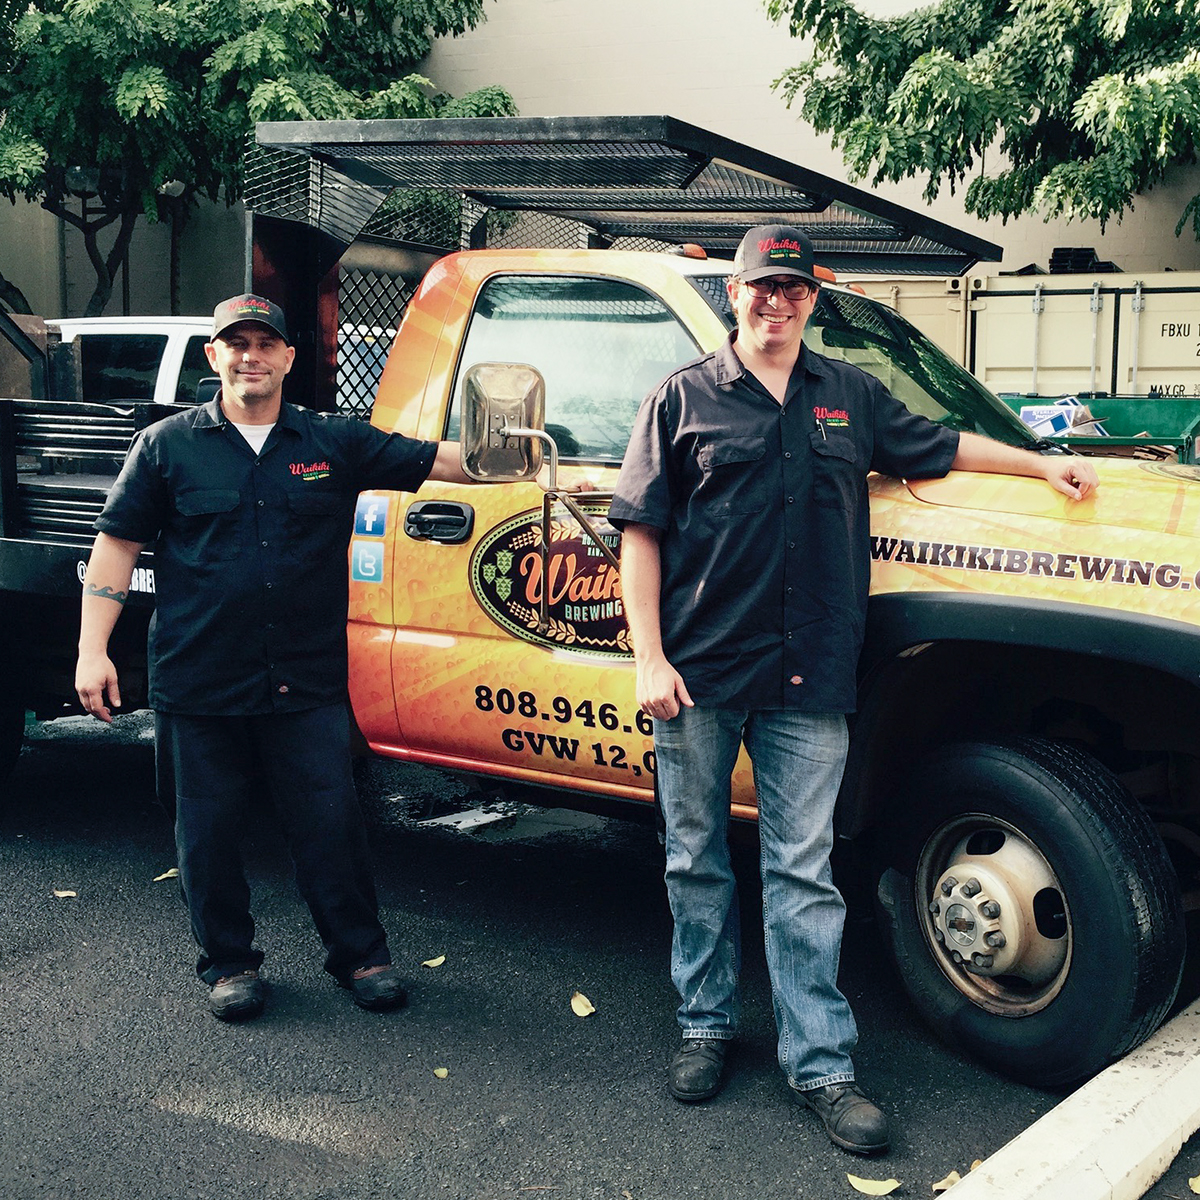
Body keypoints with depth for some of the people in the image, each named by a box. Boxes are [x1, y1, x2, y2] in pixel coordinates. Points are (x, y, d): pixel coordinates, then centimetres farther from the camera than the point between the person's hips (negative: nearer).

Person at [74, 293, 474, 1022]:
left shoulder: (335, 444, 6)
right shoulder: (168, 445, 4)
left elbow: (437, 461, 3)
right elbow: (118, 546, 4)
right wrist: (93, 650, -2)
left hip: (307, 684, 0)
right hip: (199, 687, 0)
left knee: (330, 824, 5)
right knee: (209, 832, 9)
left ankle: (360, 954, 22)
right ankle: (230, 963, 27)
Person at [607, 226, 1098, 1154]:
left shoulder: (851, 398, 13)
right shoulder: (685, 397, 4)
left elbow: (940, 446, 30)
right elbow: (641, 532, 1)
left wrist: (1045, 465, 30)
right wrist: (649, 658, -7)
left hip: (808, 682, 1)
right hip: (699, 674, -1)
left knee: (803, 874, 2)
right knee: (697, 863, 9)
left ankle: (821, 1061, 9)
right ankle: (708, 1025, 25)